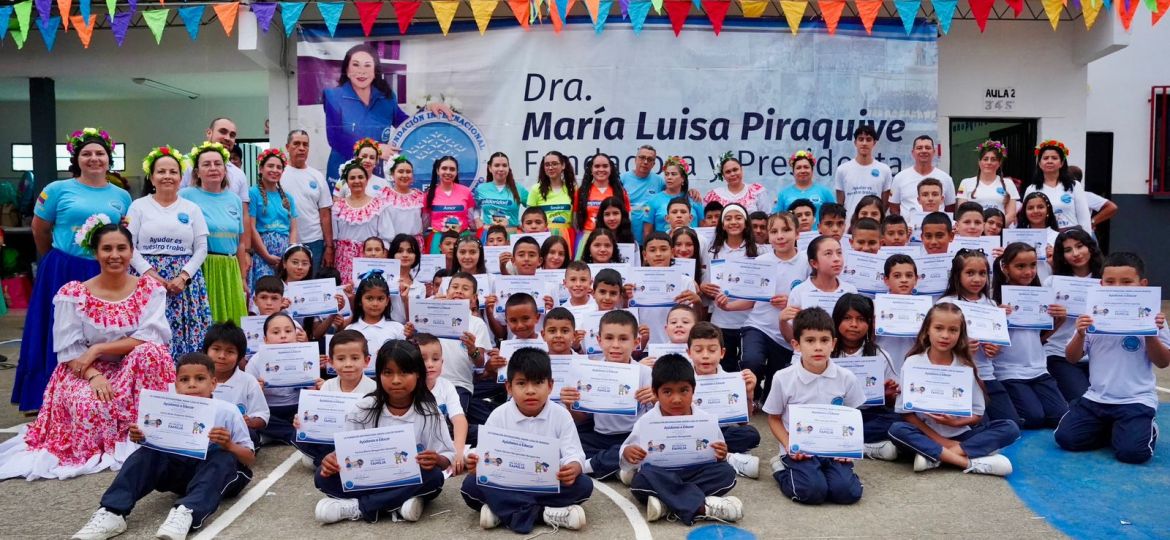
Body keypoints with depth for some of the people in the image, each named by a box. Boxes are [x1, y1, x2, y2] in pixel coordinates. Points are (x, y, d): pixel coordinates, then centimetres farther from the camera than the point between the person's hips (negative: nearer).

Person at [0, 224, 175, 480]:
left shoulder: (150, 289, -1)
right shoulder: (73, 294, -3)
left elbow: (152, 337, -14)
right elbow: (69, 350, -7)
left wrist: (98, 349, -19)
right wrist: (94, 375, -25)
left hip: (134, 371, 1)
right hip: (85, 372, -1)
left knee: (150, 352, -32)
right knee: (89, 404, -34)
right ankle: (97, 450, -1)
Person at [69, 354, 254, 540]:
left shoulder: (227, 412, -15)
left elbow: (250, 459, -13)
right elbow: (158, 447, 5)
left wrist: (229, 446, -34)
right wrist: (141, 439, -18)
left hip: (219, 474, -4)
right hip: (182, 469, 4)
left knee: (222, 456, -35)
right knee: (148, 453, -18)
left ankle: (187, 512, -54)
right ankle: (112, 513, -29)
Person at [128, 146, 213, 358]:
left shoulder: (192, 209, 11)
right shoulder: (139, 206, 8)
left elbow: (201, 248, 5)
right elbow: (128, 246, 1)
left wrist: (184, 276, -8)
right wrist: (149, 272, -11)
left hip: (185, 281, 1)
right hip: (147, 277, -1)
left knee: (185, 334, -5)